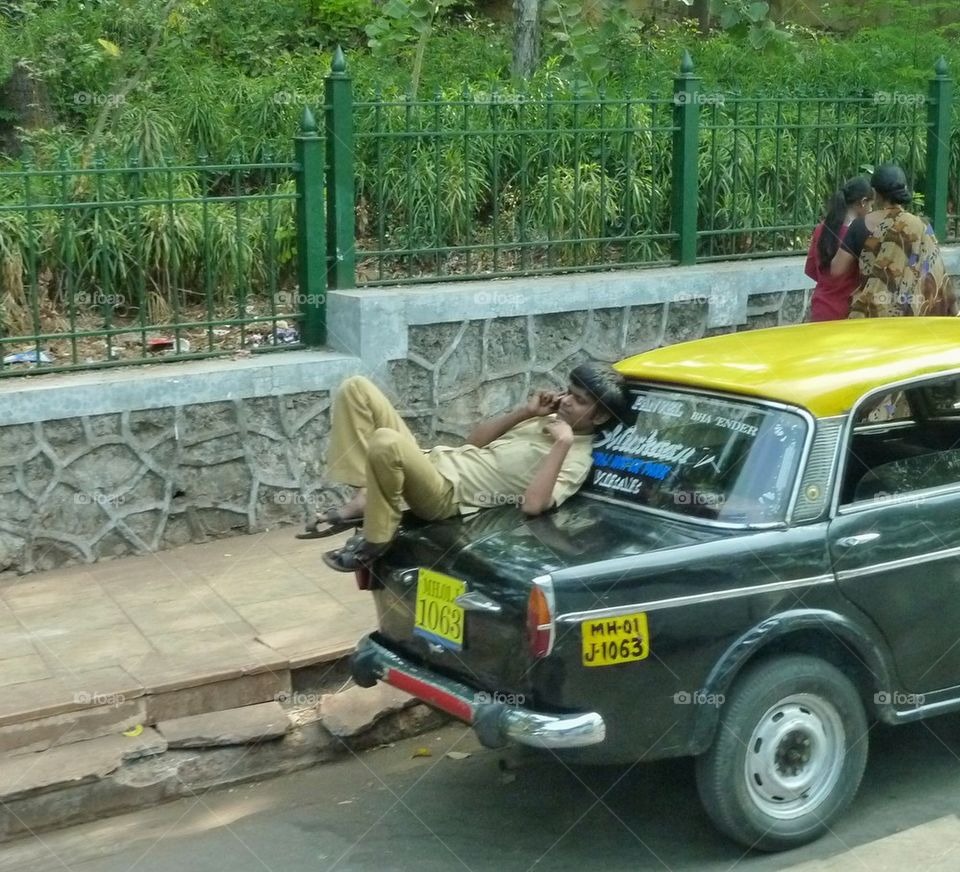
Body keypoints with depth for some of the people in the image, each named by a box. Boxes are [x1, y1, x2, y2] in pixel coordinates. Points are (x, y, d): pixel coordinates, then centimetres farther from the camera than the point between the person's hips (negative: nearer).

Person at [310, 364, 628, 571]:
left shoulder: (576, 459, -7)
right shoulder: (548, 417, 17)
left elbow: (532, 505, -25)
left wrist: (562, 443, -22)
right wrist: (525, 411, 6)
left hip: (445, 493, -8)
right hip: (431, 462, 8)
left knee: (385, 443, -40)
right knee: (357, 388, -6)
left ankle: (375, 540, -14)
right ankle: (363, 500, -9)